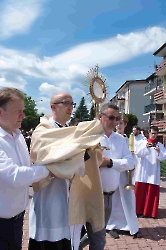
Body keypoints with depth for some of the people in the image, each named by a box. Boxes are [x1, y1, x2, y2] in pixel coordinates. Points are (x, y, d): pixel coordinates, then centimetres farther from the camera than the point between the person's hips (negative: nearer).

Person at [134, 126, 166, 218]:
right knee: (140, 190, 2)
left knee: (152, 192, 0)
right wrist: (145, 147, -22)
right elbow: (137, 153, -7)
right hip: (143, 170, 0)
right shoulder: (143, 142, 4)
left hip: (154, 172, 1)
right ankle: (139, 211, 11)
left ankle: (150, 212, 10)